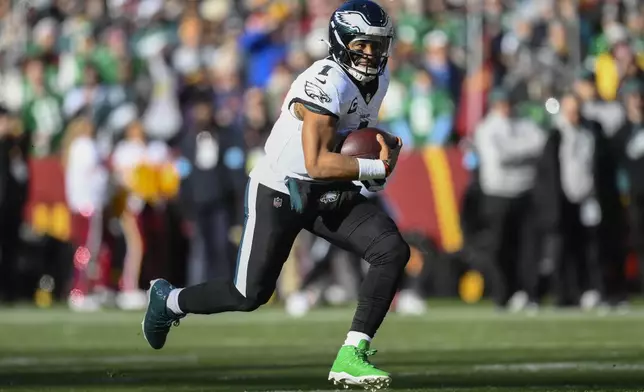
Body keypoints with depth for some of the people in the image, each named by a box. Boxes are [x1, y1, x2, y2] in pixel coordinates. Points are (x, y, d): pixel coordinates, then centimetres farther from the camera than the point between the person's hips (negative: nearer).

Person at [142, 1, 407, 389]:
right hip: (279, 192, -7)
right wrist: (378, 168, -26)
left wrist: (377, 142, 3)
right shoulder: (325, 84, -26)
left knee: (394, 251, -16)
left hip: (331, 195, 7)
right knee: (250, 295, -1)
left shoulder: (378, 78, 2)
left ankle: (352, 356, -15)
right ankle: (169, 299, 29)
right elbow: (317, 164, -32)